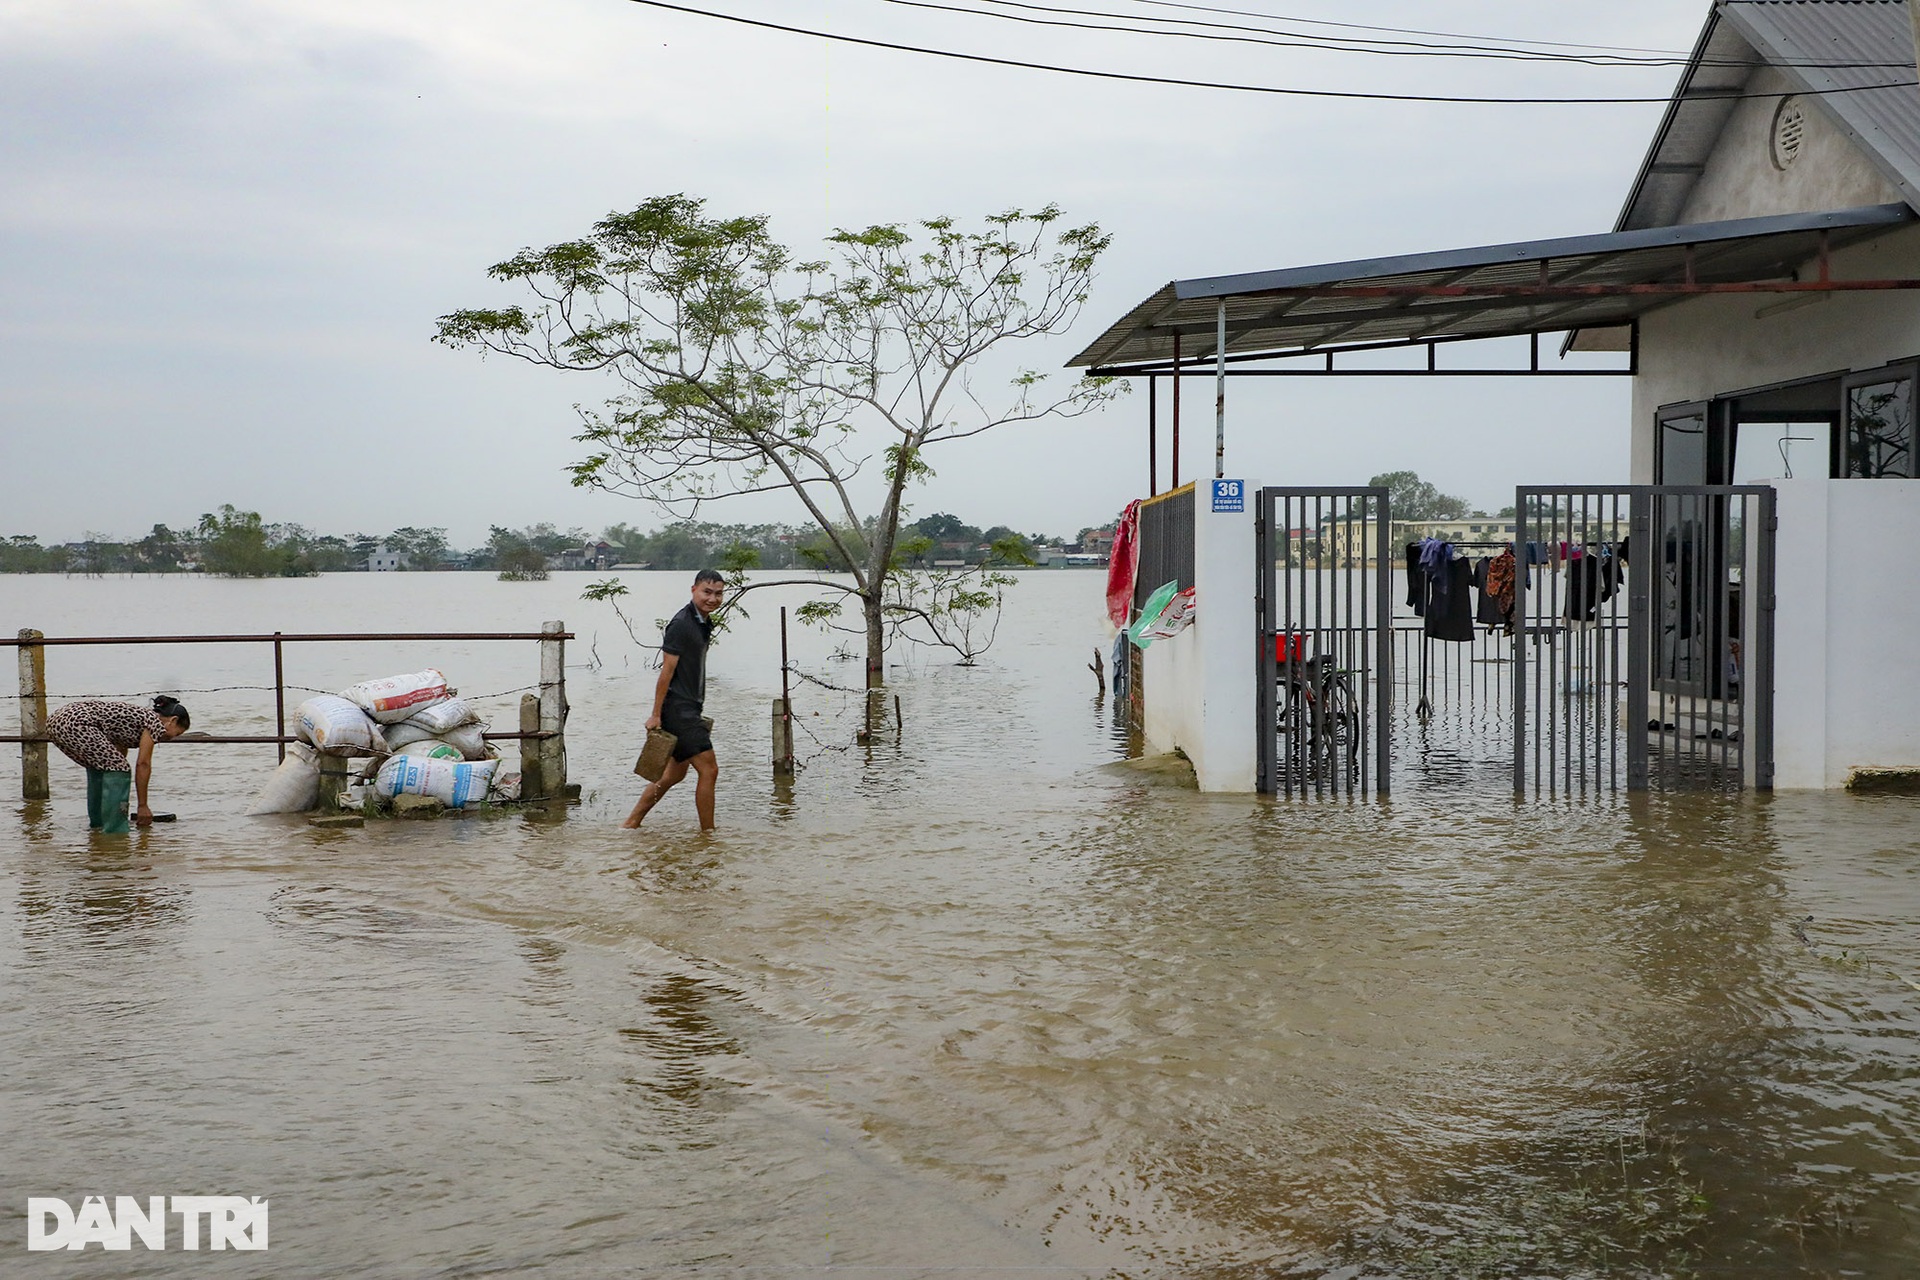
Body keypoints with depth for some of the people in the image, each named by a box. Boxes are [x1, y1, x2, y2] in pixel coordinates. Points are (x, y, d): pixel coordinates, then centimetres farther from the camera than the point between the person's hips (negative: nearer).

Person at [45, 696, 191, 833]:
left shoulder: (140, 717, 28)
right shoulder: (155, 723, 3)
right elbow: (143, 765, 0)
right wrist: (142, 806, 5)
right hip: (77, 723, -10)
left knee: (99, 768, 26)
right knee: (118, 769, -5)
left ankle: (97, 822, 33)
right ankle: (114, 829, -6)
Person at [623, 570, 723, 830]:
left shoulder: (704, 622, 13)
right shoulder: (681, 623, -16)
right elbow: (667, 671, -17)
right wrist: (656, 714, -17)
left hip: (689, 709, 10)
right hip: (678, 709, -10)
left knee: (676, 772, 16)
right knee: (709, 770, -9)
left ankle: (631, 822, 25)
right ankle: (708, 834, 1)